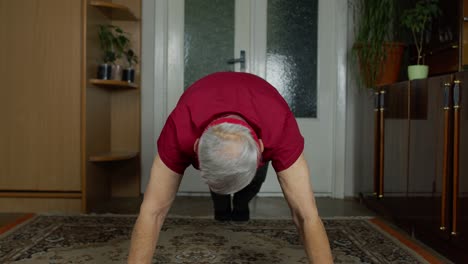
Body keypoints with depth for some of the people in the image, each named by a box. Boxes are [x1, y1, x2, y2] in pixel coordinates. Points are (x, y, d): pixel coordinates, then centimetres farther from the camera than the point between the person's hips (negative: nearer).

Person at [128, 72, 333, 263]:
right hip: (202, 112, 0)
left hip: (261, 114, 0)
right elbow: (152, 212, -44)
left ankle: (241, 207, 26)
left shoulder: (280, 129, -48)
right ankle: (221, 210, 27)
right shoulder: (180, 130, -47)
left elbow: (307, 215, -47)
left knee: (256, 177, -7)